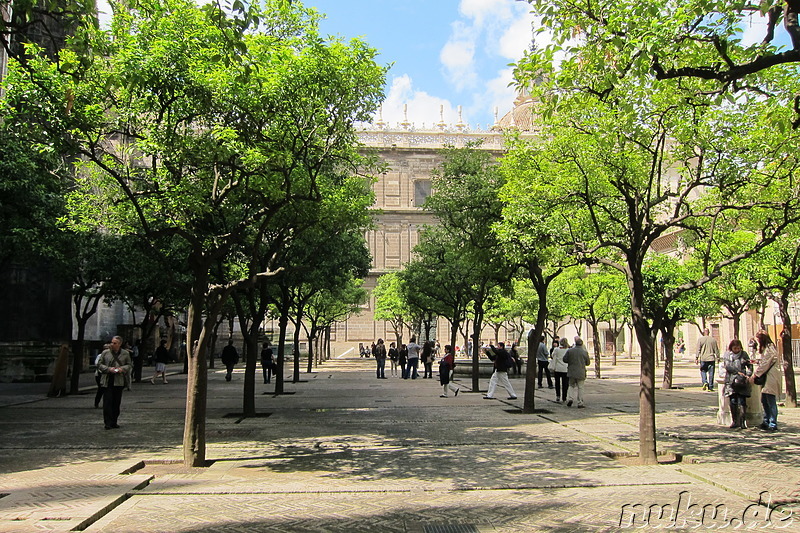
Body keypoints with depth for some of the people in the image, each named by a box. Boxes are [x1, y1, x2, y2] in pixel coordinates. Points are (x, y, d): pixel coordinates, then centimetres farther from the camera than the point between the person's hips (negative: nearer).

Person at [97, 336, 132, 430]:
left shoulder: (125, 354, 7)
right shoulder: (105, 353, 4)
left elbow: (129, 365, 12)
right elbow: (99, 364, 5)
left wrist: (122, 368, -9)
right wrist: (108, 369, -11)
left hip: (119, 381, 2)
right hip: (107, 381, -2)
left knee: (117, 403, 8)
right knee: (107, 402, -7)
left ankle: (114, 422, 18)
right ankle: (108, 423, -3)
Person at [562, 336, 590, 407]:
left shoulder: (570, 351, -5)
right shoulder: (585, 352, -6)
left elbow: (564, 359, 0)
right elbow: (587, 363, 3)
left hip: (572, 372, 1)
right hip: (581, 373, -1)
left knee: (572, 386, 16)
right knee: (580, 387, 7)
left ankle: (571, 398, -4)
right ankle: (580, 403, 8)